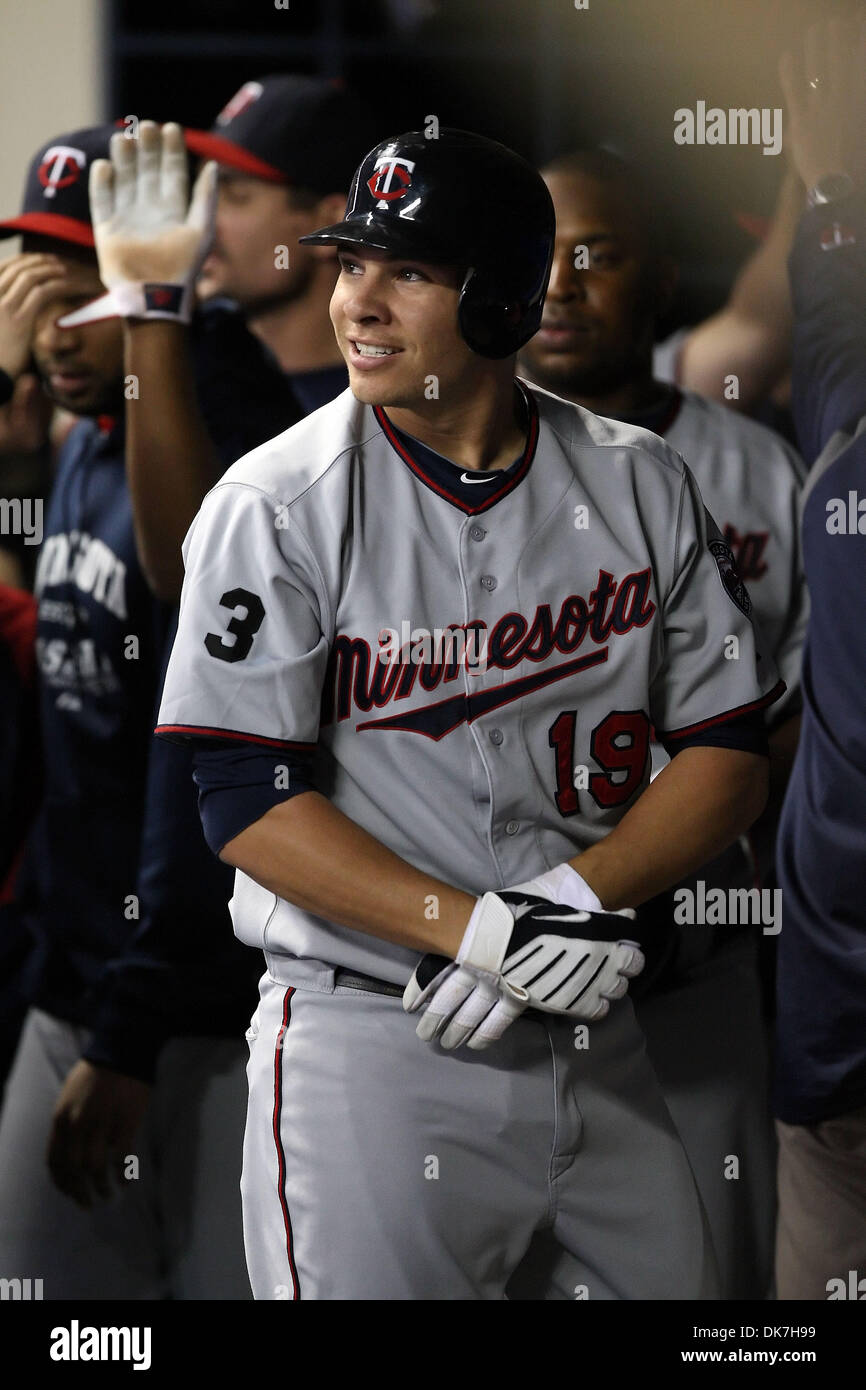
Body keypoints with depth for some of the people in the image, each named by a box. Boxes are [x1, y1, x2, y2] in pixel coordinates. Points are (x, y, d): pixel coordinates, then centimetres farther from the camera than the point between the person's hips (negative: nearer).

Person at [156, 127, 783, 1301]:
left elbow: (729, 756, 3)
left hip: (592, 1031, 4)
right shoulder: (276, 505, -7)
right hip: (365, 1046, -4)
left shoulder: (640, 486, 3)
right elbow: (250, 806, -12)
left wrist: (573, 897, -15)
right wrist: (476, 928, -23)